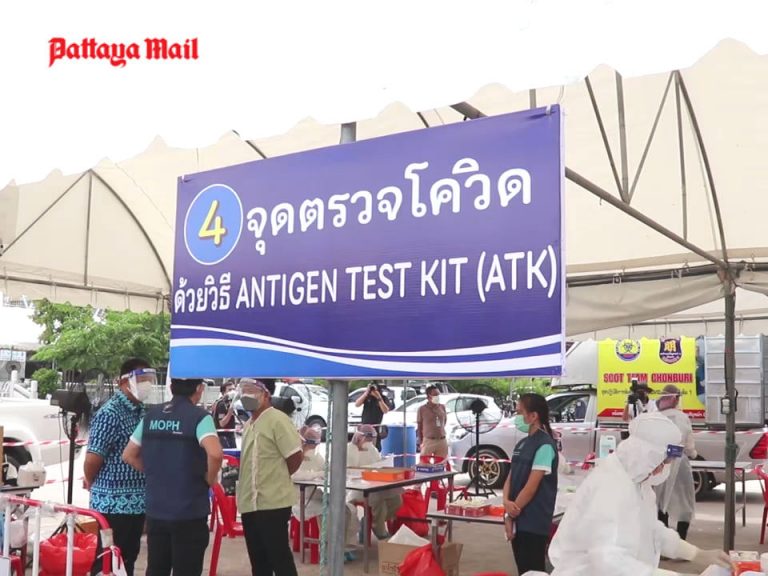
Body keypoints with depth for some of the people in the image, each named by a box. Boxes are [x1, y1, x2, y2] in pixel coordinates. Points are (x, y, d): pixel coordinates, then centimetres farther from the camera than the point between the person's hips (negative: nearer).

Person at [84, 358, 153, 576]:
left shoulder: (143, 411, 8)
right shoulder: (110, 413, -16)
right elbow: (93, 458, -18)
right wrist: (91, 484, -1)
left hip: (136, 501, 7)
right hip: (113, 502, -7)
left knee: (129, 557, 16)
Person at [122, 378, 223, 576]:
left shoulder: (151, 415, 6)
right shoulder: (199, 416, -13)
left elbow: (128, 455, 12)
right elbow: (215, 453, -29)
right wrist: (210, 479, -11)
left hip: (155, 510, 5)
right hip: (189, 512, -5)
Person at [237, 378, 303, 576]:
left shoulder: (277, 420, -14)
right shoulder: (249, 425, 13)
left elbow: (296, 456, -15)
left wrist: (277, 479, -3)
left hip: (272, 502, -9)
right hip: (250, 502, 9)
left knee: (279, 557, -1)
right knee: (258, 560, 16)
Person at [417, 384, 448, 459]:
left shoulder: (442, 407, 8)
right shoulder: (422, 409, -4)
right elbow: (419, 427, 1)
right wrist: (421, 442, -1)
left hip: (442, 441, 4)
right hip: (428, 441, -4)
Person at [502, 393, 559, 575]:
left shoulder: (545, 445, -14)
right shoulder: (522, 444, 11)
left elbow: (531, 486, -17)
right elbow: (510, 478, 9)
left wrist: (511, 513, -10)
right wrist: (507, 503, -10)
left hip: (533, 523, -8)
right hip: (518, 520, 8)